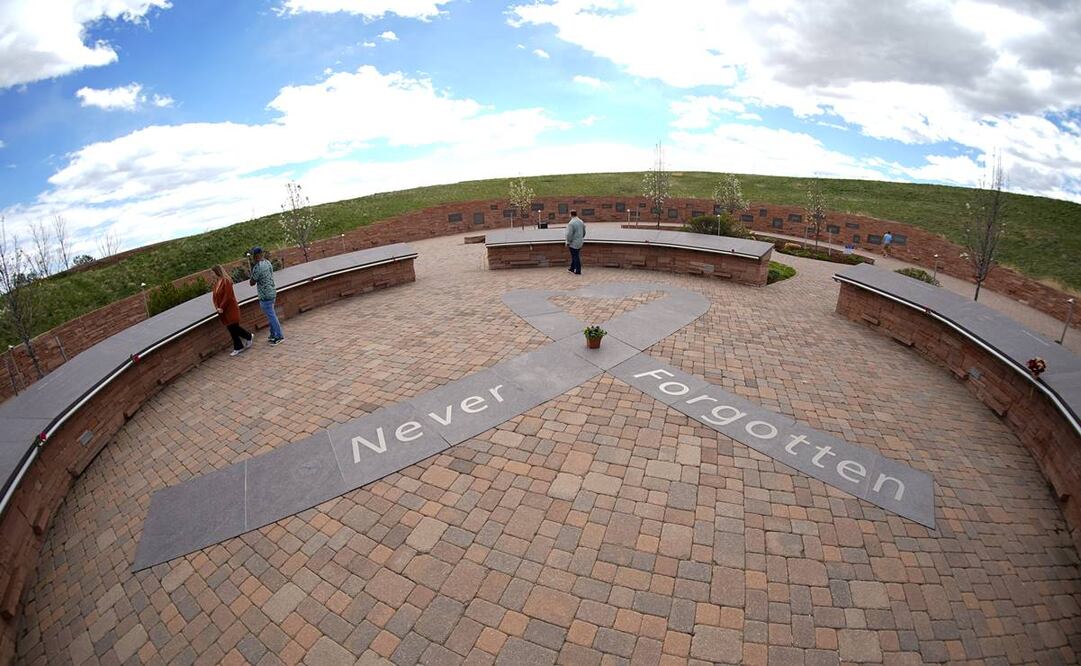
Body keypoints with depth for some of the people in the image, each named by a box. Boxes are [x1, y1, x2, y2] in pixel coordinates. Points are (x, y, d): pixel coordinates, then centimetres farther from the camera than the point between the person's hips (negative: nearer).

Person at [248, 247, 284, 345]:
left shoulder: (257, 267, -21)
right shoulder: (268, 262, 6)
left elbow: (252, 283, -12)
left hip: (265, 296, -9)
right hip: (272, 293, 9)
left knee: (271, 316, -1)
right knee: (271, 315, 18)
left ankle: (279, 336, 5)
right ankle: (273, 335, 27)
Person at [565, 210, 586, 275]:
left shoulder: (571, 223, -20)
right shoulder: (581, 222, 6)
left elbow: (569, 234, -21)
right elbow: (584, 232, 15)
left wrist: (568, 242, -9)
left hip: (573, 243, -8)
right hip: (579, 242, 8)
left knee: (575, 256, 0)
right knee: (574, 256, 20)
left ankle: (578, 271, 5)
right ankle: (572, 268, 31)